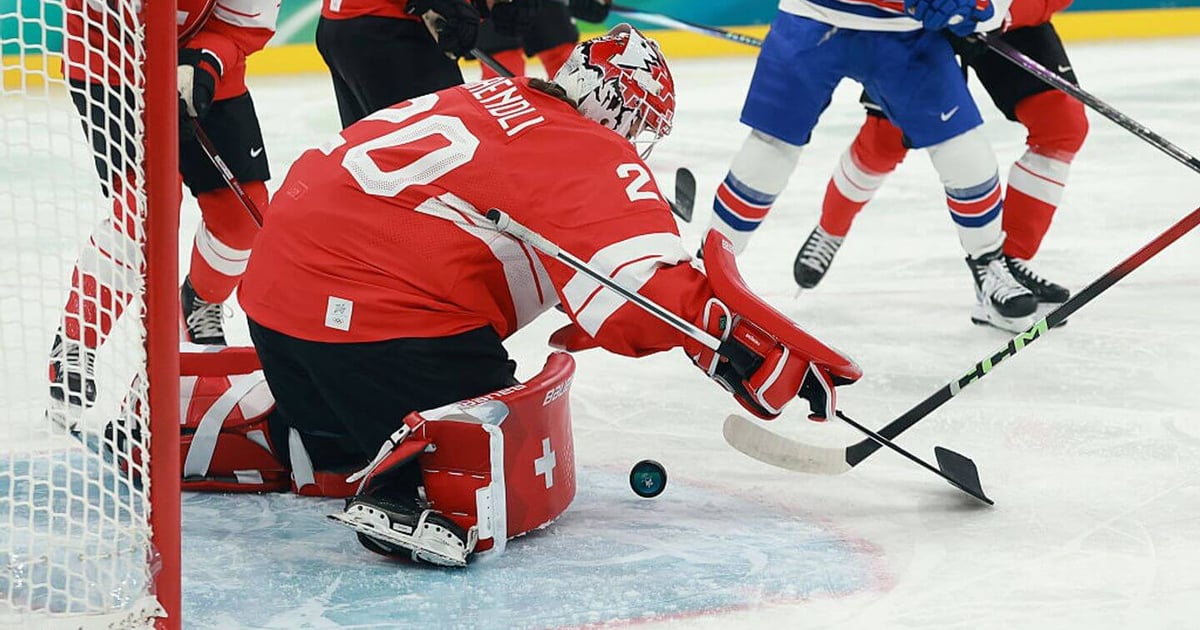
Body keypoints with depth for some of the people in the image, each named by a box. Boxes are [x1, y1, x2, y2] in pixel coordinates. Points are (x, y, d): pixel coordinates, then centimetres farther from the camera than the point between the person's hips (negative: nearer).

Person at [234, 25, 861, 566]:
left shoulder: (490, 99, 18)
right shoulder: (600, 160, -6)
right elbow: (651, 290, -18)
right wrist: (777, 359, -15)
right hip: (374, 311, -9)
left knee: (332, 436, 32)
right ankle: (400, 491, -27)